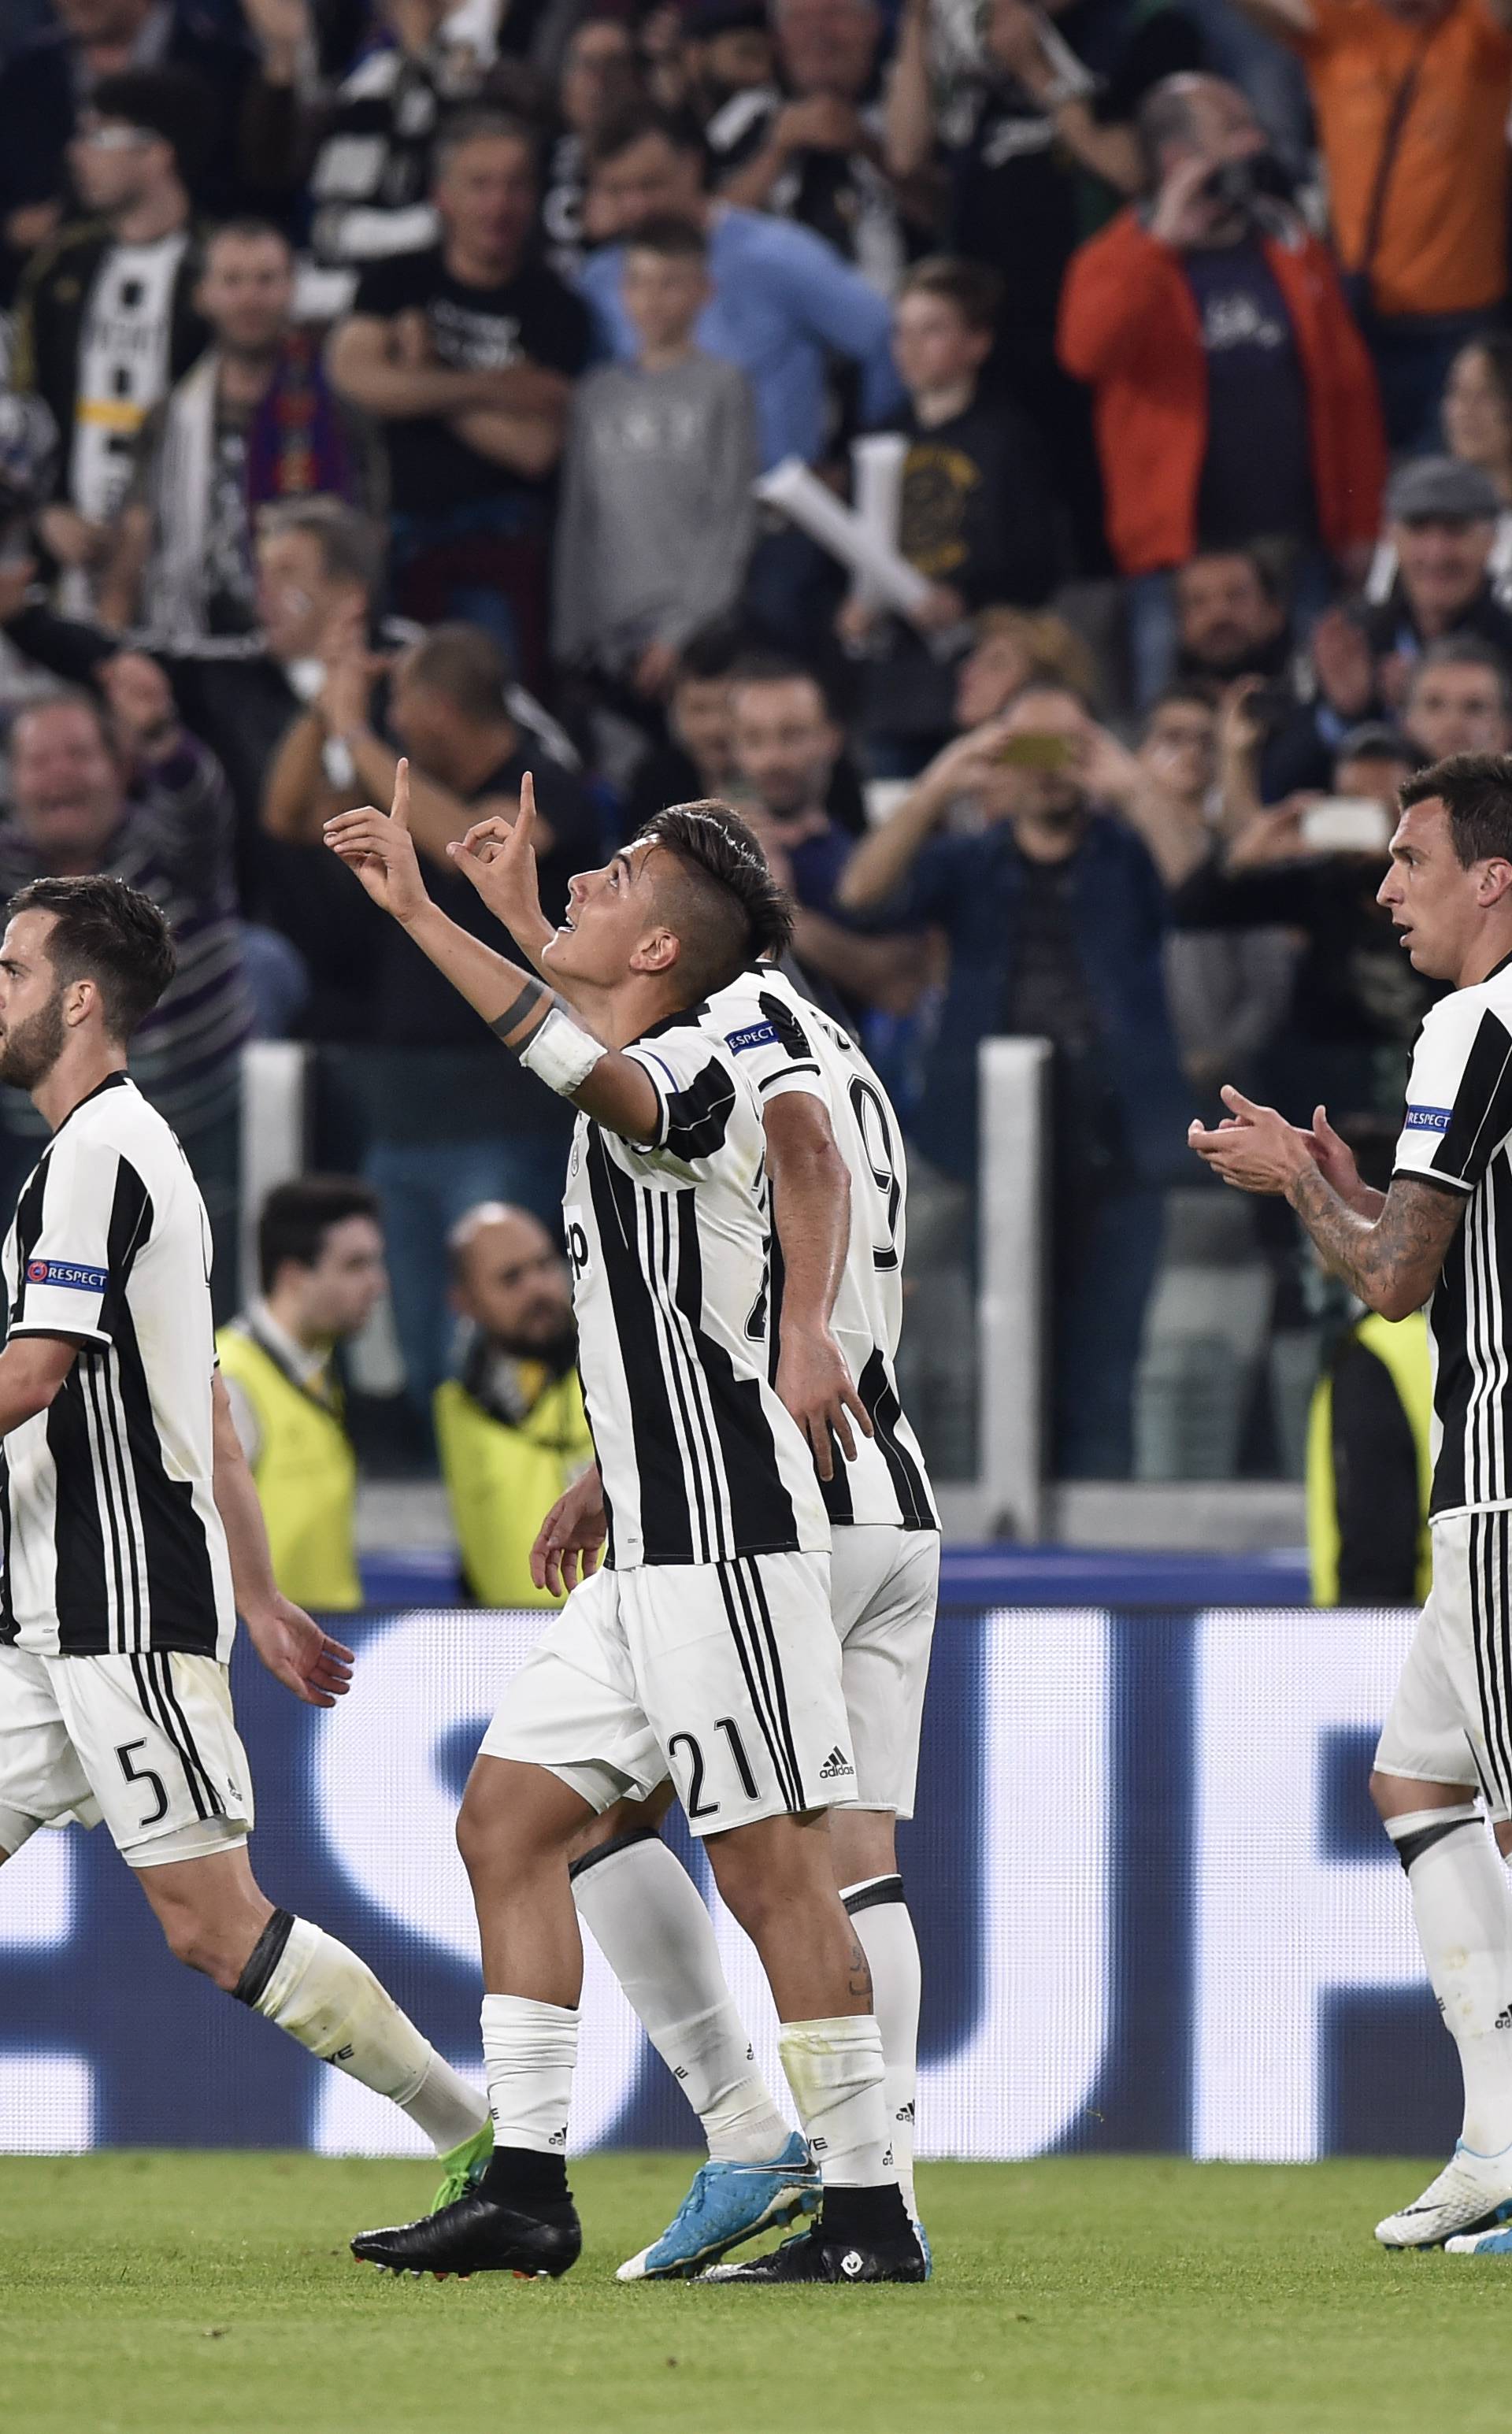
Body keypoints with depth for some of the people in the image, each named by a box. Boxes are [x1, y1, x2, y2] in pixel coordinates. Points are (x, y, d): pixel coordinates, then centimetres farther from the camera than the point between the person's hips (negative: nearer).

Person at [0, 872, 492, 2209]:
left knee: (218, 1924, -10)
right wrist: (262, 1599, 24)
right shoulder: (126, 1147, 19)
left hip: (127, 1612, -10)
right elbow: (205, 1409, 22)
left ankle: (484, 2144, -4)